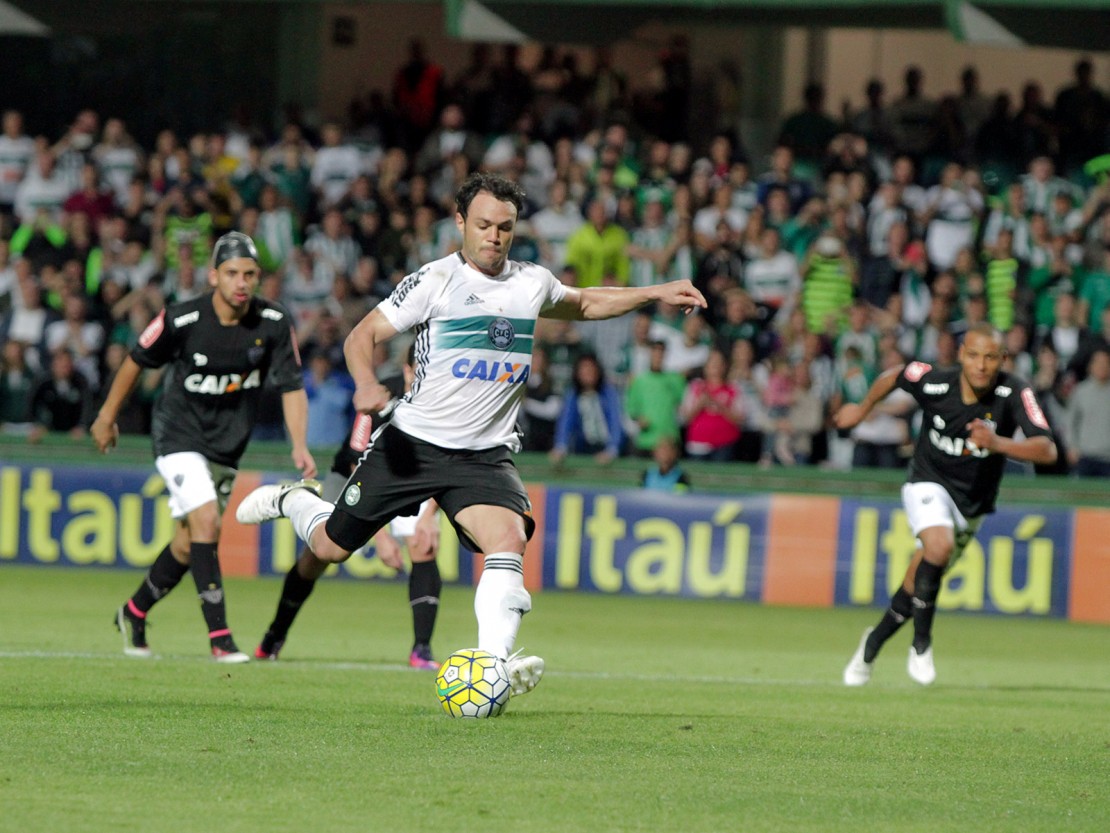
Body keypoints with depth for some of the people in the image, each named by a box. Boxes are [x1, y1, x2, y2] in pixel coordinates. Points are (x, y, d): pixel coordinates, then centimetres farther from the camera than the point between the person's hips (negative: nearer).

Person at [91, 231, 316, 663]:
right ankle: (219, 637, -19)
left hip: (227, 445, 4)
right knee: (205, 521, -21)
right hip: (180, 433, -4)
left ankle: (134, 614, 34)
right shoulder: (181, 320, -20)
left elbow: (292, 387, -6)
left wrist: (300, 446, -20)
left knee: (190, 542, 11)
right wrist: (107, 417, 7)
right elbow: (137, 360, -3)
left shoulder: (274, 324, -13)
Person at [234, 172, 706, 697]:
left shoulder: (533, 283, 7)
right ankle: (292, 501, 42)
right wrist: (366, 384, -30)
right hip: (414, 442, -2)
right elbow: (361, 337, -10)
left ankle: (494, 661, -36)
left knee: (509, 538, -27)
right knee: (332, 547, 8)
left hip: (485, 456, 2)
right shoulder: (435, 281, -9)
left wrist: (655, 294, 21)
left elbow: (584, 303, 30)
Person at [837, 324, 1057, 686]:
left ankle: (873, 643, 40)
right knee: (939, 546, -32)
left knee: (918, 586, 12)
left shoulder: (1015, 393, -24)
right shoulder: (934, 382, -21)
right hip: (929, 483, -2)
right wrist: (863, 408, 18)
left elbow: (1047, 450, -33)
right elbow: (895, 375, 2)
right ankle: (921, 644, -15)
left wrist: (997, 444, -48)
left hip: (973, 503, 2)